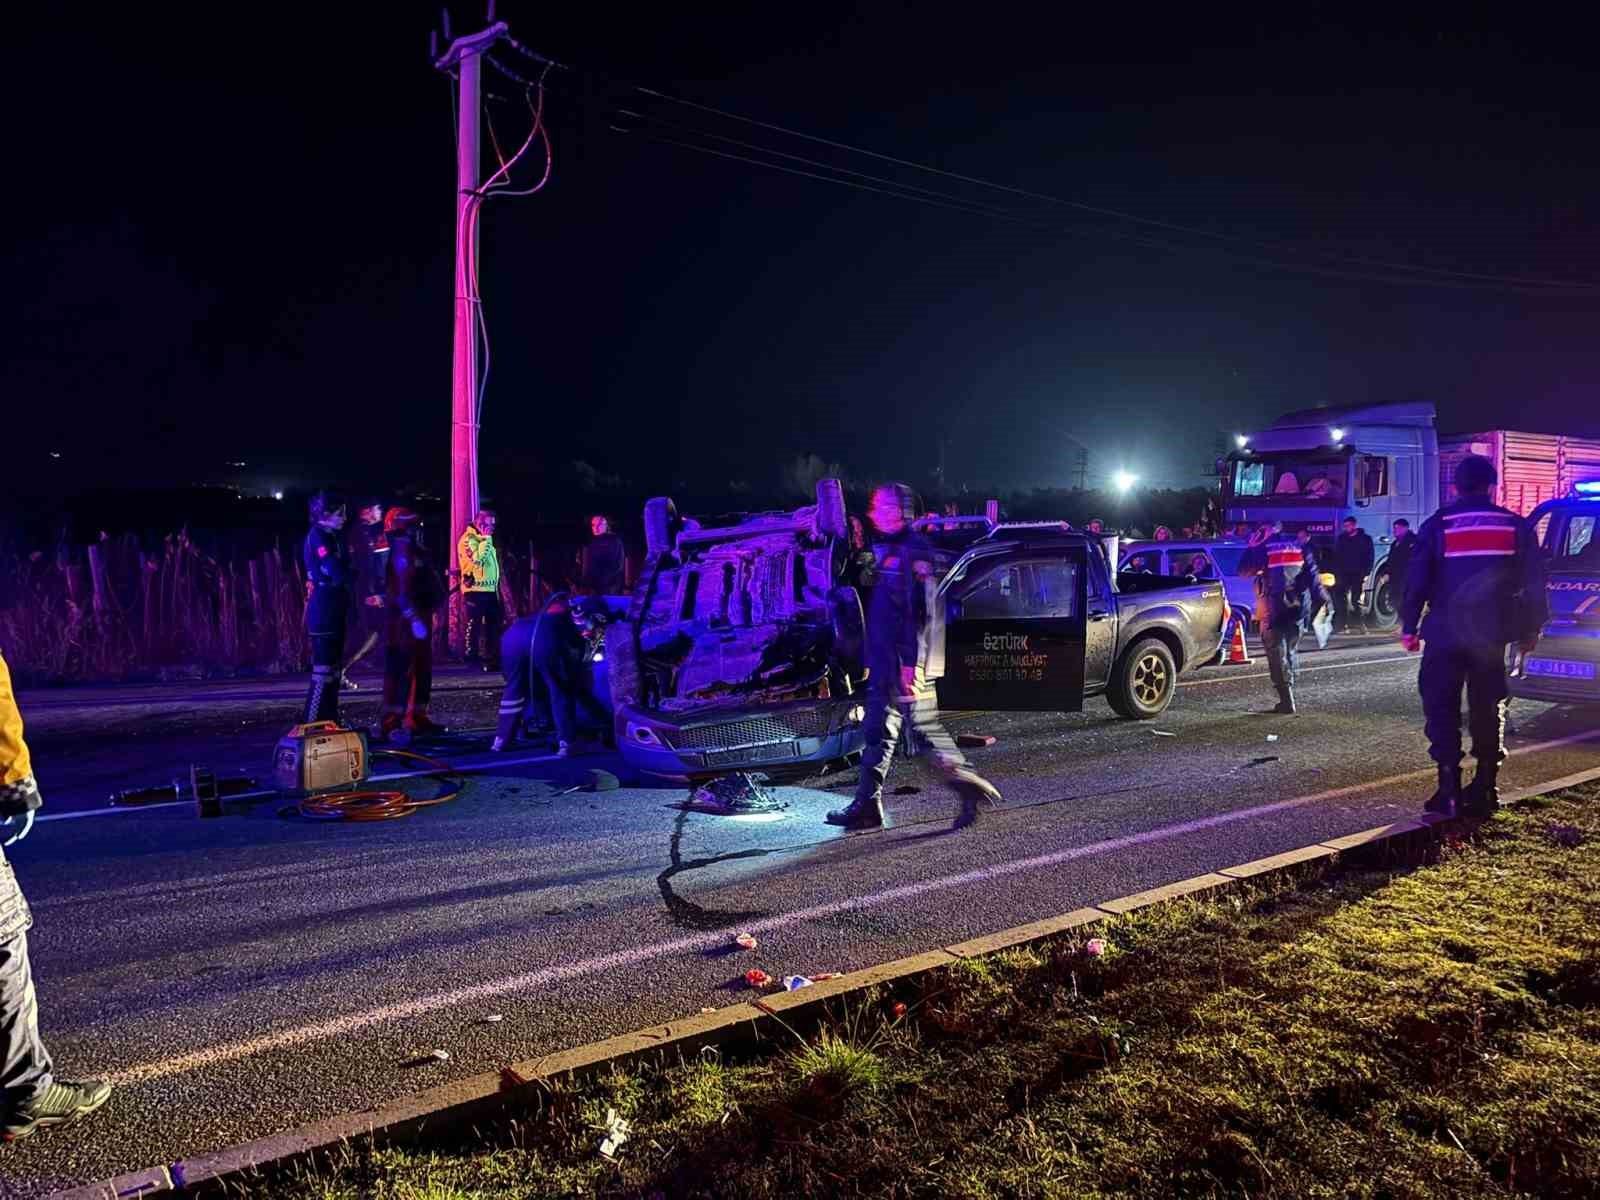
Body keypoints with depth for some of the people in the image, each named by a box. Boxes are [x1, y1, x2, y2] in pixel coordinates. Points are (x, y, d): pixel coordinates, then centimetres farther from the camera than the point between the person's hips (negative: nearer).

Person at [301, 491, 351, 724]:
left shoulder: (335, 537, 16)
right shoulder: (317, 536, -11)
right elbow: (336, 572, -20)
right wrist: (353, 576, 0)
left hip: (336, 605, 9)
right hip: (323, 606, -9)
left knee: (334, 667, 12)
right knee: (323, 669, -10)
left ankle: (329, 720, 18)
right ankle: (312, 724, -8)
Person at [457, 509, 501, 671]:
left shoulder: (485, 540, 19)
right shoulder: (468, 539, -10)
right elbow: (478, 560, -24)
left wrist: (496, 588, 19)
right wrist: (486, 539, -15)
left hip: (489, 590, 9)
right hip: (475, 590, -9)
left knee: (493, 625, 10)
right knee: (474, 625, -4)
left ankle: (492, 658, 16)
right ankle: (472, 660, 1)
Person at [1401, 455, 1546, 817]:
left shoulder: (1437, 525, -1)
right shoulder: (1516, 526, 5)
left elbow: (1416, 580, -2)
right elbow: (1533, 583, 7)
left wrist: (1409, 627, 4)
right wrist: (1531, 629, 15)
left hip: (1445, 633, -2)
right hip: (1492, 634, 2)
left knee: (1441, 708, 2)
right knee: (1489, 709, 12)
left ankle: (1449, 787, -6)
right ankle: (1485, 788, 14)